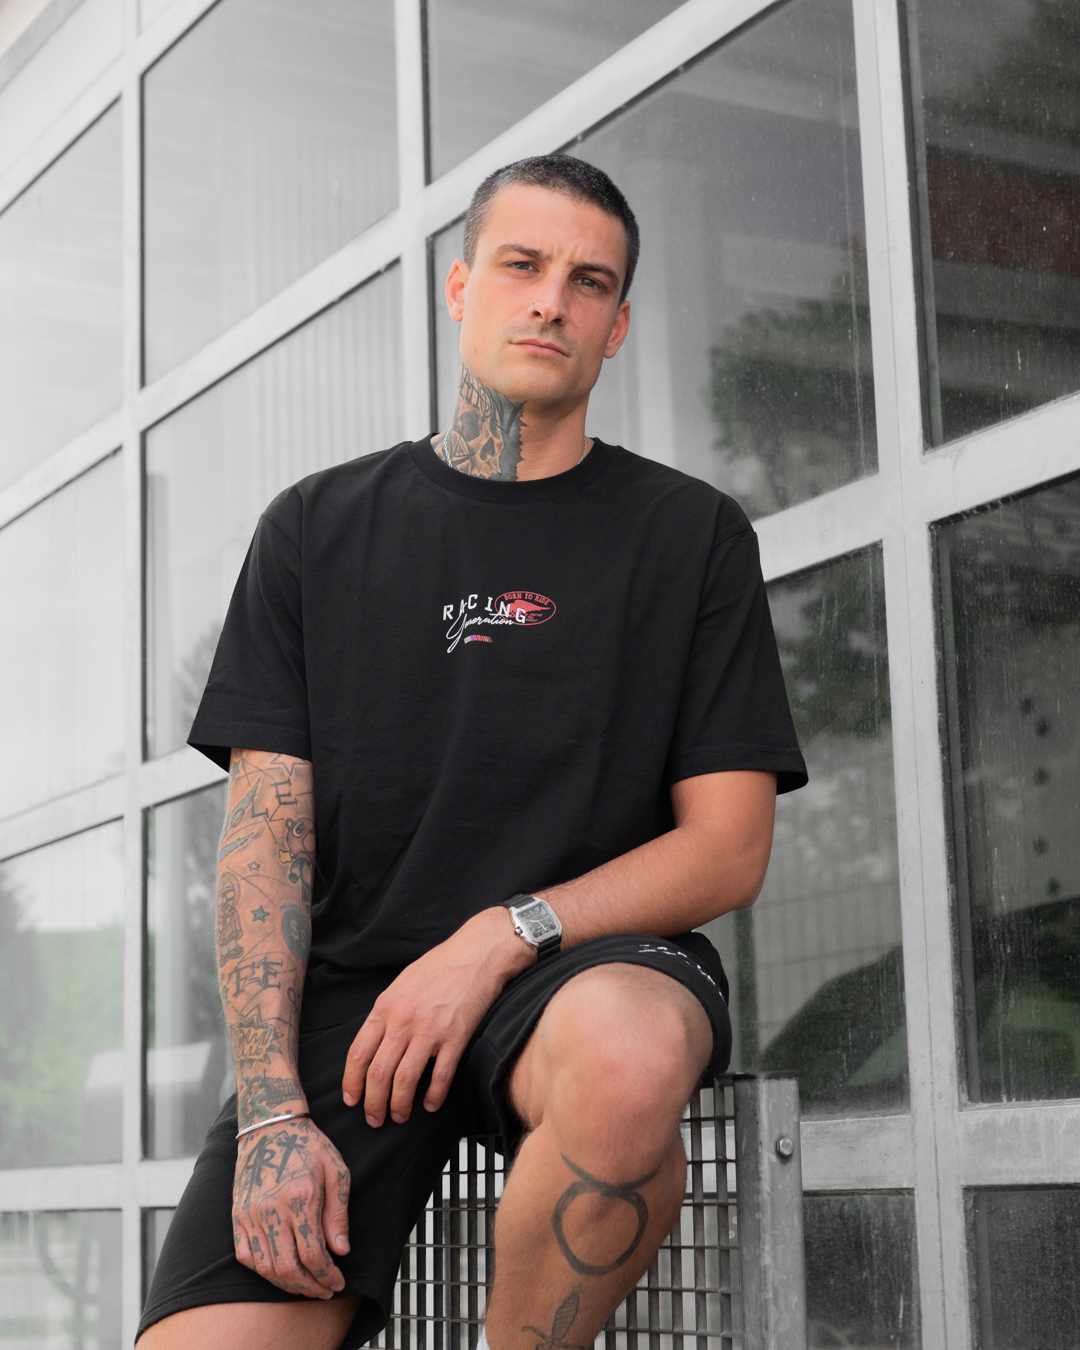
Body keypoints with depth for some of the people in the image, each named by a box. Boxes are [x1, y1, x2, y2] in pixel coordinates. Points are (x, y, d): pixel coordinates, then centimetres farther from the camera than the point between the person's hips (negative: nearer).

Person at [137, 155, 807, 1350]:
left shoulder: (691, 535, 8)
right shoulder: (318, 531, 11)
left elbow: (729, 846, 1)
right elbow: (266, 831, 4)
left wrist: (501, 937, -14)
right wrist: (272, 1108, -10)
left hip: (597, 962, 0)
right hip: (348, 991, 1)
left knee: (626, 1058, -38)